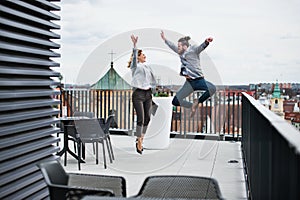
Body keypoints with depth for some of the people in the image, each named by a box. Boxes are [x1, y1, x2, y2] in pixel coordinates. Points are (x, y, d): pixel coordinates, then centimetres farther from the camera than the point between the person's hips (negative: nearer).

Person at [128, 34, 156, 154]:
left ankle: (140, 139, 20)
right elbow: (134, 57, -21)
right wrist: (135, 44, -32)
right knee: (140, 118, -9)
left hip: (148, 94, 6)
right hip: (138, 94, -6)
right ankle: (139, 142, 0)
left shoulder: (147, 67, 19)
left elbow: (153, 80, 23)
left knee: (147, 118, 5)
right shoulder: (135, 66, 0)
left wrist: (152, 88, 10)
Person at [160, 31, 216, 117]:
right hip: (189, 83, 6)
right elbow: (173, 46, 33)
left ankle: (197, 102, -13)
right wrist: (165, 39, 44)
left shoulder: (193, 50, -1)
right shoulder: (181, 53, 17)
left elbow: (202, 46, -21)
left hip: (199, 80, -5)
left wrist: (206, 42, -43)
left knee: (212, 88, -36)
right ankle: (192, 106, 17)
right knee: (175, 101, -4)